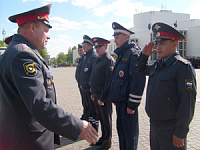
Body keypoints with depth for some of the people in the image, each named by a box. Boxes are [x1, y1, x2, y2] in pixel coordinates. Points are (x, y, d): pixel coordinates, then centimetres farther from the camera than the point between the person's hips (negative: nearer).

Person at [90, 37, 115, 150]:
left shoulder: (109, 60, -15)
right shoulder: (99, 60, 14)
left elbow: (109, 81, -21)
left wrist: (102, 98, -21)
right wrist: (94, 93, 18)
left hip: (104, 96, -9)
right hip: (97, 95, 9)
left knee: (106, 119, 4)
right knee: (101, 118, 19)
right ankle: (103, 138, 34)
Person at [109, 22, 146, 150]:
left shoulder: (133, 53, -14)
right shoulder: (121, 54, 15)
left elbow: (138, 80, -20)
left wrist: (132, 104, -19)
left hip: (128, 101, -9)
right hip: (120, 101, 9)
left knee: (130, 134, 3)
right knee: (121, 130, 19)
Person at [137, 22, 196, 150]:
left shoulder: (183, 67, -15)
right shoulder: (157, 65, 8)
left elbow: (188, 102, -19)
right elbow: (141, 70, 29)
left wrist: (180, 134, -19)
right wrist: (144, 55, 9)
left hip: (171, 129, -7)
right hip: (154, 125, 8)